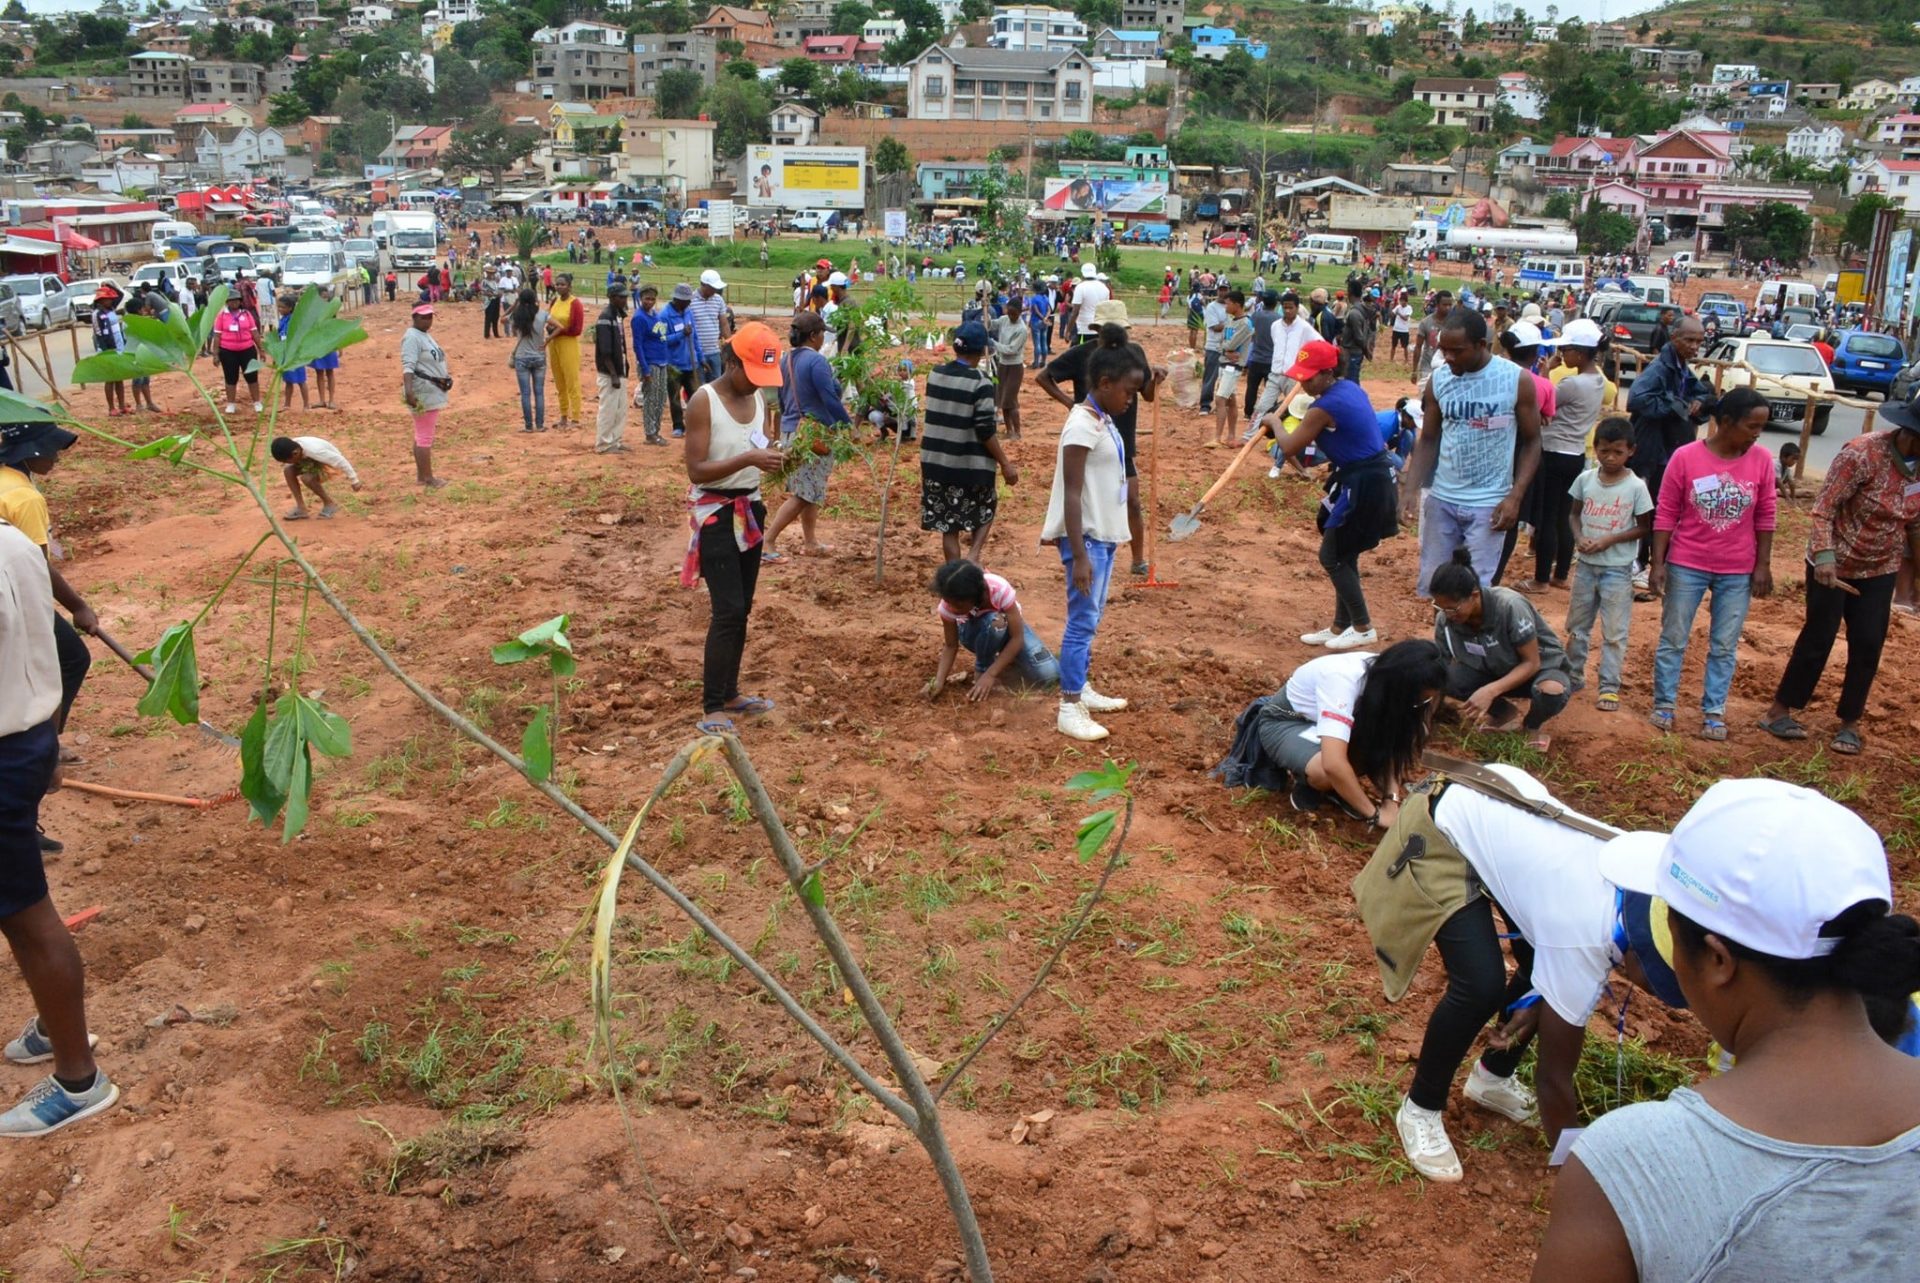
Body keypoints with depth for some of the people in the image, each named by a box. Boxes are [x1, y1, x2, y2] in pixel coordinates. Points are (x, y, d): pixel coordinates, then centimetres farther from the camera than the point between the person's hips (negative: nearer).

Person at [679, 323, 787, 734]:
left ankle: (729, 693, 23)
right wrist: (748, 459, -29)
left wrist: (775, 455, -5)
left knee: (742, 609, 11)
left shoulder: (757, 399, 6)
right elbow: (696, 470, -19)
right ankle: (711, 707, -3)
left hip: (750, 510, 7)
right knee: (728, 609, -11)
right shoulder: (704, 401, -15)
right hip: (715, 512, -7)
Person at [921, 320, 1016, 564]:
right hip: (971, 463, -4)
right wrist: (1005, 464, -10)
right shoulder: (980, 382, -14)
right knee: (985, 512, 18)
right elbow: (985, 430, -16)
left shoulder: (934, 374, 2)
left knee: (948, 524, 11)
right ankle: (973, 557, -3)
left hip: (935, 460, 4)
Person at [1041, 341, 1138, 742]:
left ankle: (1081, 689, 28)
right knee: (1082, 620, -6)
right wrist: (1079, 555, -24)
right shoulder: (1083, 425, -19)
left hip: (1104, 534, 9)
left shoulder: (1104, 422, 10)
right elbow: (1072, 495, -21)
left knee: (1091, 618, 17)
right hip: (1086, 537, -9)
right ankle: (1069, 708, 0)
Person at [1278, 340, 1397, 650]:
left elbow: (1290, 448, -10)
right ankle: (1341, 626, 28)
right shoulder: (1350, 388, 8)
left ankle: (1363, 628, 12)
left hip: (1362, 485, -10)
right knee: (1343, 555, 18)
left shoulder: (1324, 407, -20)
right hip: (1372, 477, 10)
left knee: (1332, 557, 2)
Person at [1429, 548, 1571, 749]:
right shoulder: (1445, 620, -20)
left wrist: (1491, 691, -39)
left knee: (1551, 693, -40)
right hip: (1496, 671, 4)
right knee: (1448, 677, -27)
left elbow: (1532, 662, -25)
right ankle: (1502, 712, 2)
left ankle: (1533, 723, -2)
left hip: (1541, 667, -4)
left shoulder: (1510, 606, -33)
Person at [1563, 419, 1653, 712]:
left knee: (1614, 632, 1)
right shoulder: (1585, 479, -2)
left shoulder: (1636, 487, -11)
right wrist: (1578, 538, -10)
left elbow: (1644, 526, -6)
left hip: (1617, 569, -4)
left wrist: (1609, 540, -17)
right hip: (1585, 564, 4)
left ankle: (1609, 687, 9)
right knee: (1577, 625, 15)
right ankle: (1573, 676, 29)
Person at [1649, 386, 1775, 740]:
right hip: (1686, 566, -2)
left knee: (1724, 647, 8)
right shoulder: (1685, 457, -10)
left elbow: (1765, 518, 3)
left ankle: (1714, 711, 17)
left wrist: (1763, 565, 2)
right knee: (1672, 640, 8)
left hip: (1738, 572, 2)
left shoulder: (1760, 461, -4)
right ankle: (1663, 704, 19)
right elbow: (1665, 515, -6)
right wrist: (1658, 563, -7)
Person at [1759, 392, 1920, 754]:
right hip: (1835, 565, -5)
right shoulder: (1862, 454, -24)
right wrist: (1824, 557, -35)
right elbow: (1823, 509, -24)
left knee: (1868, 646, 4)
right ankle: (1779, 711, 16)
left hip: (1880, 570, 5)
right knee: (1818, 639, 2)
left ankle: (1850, 722, 19)